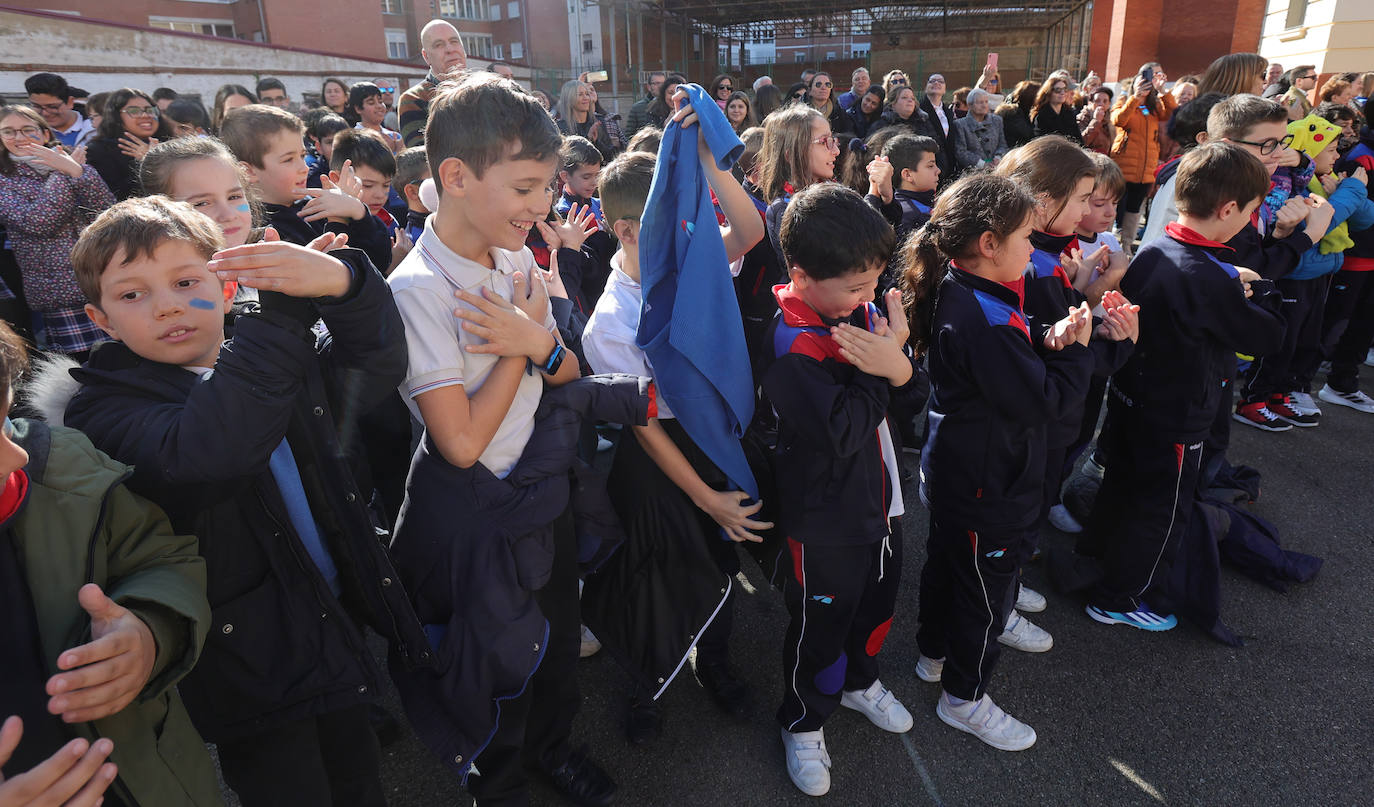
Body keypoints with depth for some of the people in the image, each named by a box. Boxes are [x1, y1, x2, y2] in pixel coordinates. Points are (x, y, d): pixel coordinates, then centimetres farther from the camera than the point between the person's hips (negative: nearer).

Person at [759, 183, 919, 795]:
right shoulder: (789, 343, -26)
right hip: (825, 520, -7)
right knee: (820, 624, 13)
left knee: (878, 604, 27)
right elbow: (842, 432, -30)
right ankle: (802, 722, 39)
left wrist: (899, 369, -22)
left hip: (879, 497, 7)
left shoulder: (860, 311, -3)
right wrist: (880, 366, -23)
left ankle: (859, 680, 55)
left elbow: (912, 400, 0)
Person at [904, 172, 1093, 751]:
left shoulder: (955, 294, -2)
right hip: (987, 489, -10)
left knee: (946, 562, 26)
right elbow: (1039, 401, -26)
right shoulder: (984, 320, -31)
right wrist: (1076, 352, -12)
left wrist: (1047, 342, -11)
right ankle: (964, 697, 29)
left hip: (952, 475, 10)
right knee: (986, 586, 9)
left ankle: (935, 654, 48)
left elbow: (1010, 365, 8)